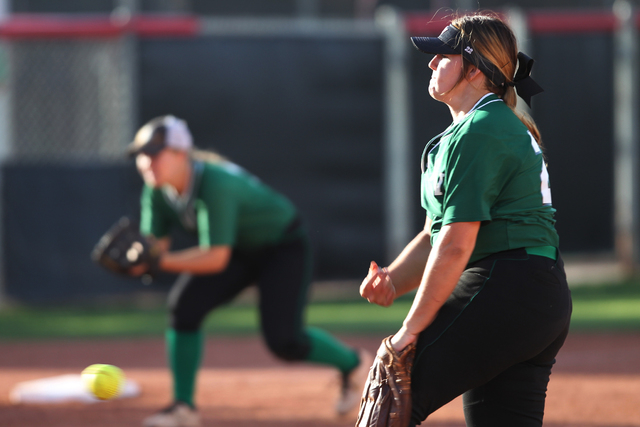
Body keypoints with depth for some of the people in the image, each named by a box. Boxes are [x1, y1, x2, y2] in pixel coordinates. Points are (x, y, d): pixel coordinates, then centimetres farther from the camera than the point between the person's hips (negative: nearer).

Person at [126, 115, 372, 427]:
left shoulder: (215, 184, -38)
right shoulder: (157, 190, -13)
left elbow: (216, 258, -40)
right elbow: (155, 243, -9)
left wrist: (162, 261, -46)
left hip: (283, 246, -7)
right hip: (239, 249, 7)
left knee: (283, 340, -15)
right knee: (184, 306, -13)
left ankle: (353, 364, 15)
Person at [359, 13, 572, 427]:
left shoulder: (479, 133, -11)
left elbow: (456, 245, -18)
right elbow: (435, 236, 21)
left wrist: (412, 327, -15)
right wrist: (392, 281, 4)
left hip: (502, 295, -11)